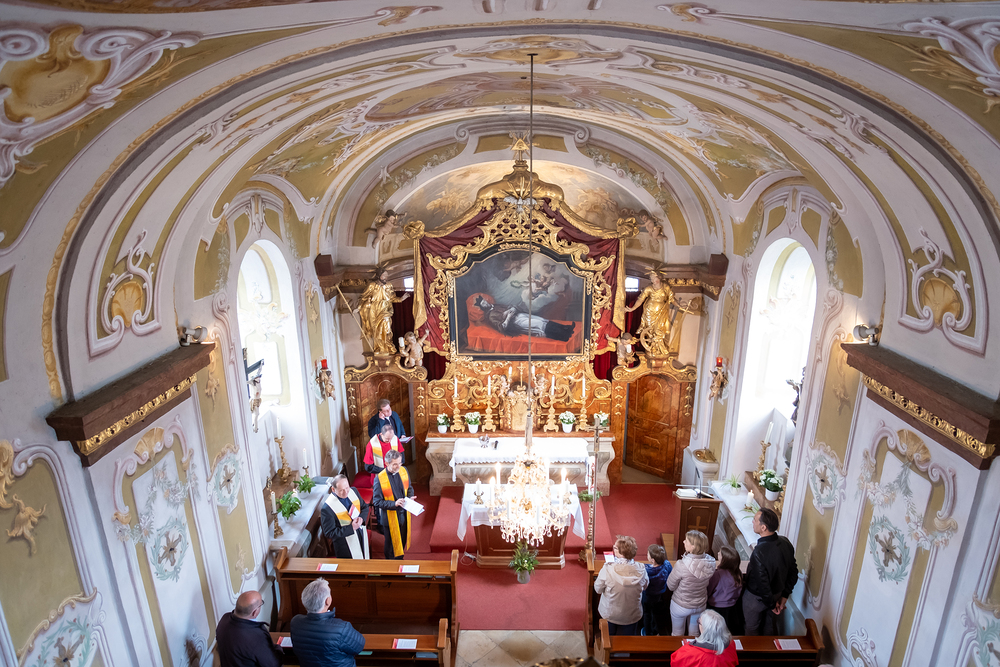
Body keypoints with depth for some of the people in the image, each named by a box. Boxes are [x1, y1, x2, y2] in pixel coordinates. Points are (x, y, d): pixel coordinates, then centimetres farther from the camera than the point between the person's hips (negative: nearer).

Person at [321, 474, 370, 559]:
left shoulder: (353, 491, -9)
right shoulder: (327, 509, -27)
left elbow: (365, 507, 5)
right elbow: (329, 533, -20)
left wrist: (361, 518, -16)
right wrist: (351, 528, -27)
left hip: (362, 536, 6)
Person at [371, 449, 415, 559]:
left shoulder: (403, 471, -7)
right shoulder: (379, 479, -23)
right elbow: (377, 501, -18)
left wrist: (410, 497, -13)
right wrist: (394, 504, -30)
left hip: (404, 514, 4)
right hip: (390, 517, -4)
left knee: (403, 541, 23)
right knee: (392, 544, 15)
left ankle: (400, 559, 48)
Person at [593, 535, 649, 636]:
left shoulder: (607, 569, -31)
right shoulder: (640, 569, -24)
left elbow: (598, 589, -15)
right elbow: (644, 586, -3)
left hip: (609, 614, -1)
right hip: (632, 615, 2)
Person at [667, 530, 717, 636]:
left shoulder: (682, 565, -36)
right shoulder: (710, 563, -21)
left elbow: (671, 586, -20)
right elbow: (707, 583, -2)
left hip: (680, 606, -4)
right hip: (700, 605, 4)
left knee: (677, 634, 23)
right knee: (694, 633, 30)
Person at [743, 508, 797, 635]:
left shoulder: (759, 552, -37)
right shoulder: (785, 543, -15)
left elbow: (762, 583, -28)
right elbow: (793, 572, -2)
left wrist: (771, 604, -11)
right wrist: (785, 595, 6)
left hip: (756, 598, -6)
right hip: (777, 593, 6)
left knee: (752, 629, 20)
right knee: (771, 628, 28)